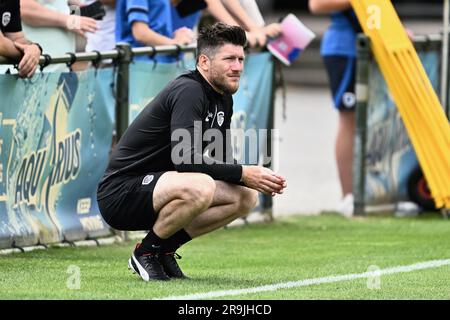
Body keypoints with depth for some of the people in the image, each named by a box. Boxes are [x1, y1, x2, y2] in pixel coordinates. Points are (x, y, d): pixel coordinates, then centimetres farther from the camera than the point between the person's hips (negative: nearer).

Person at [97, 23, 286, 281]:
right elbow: (185, 159, -29)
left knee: (247, 197, 2)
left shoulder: (223, 100, 11)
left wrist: (256, 179, -7)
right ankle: (146, 252, -12)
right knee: (200, 187, -36)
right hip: (121, 192, -10)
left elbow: (222, 161, 14)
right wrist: (243, 174, -26)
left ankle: (165, 249, 6)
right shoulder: (188, 91, -19)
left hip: (153, 188, 10)